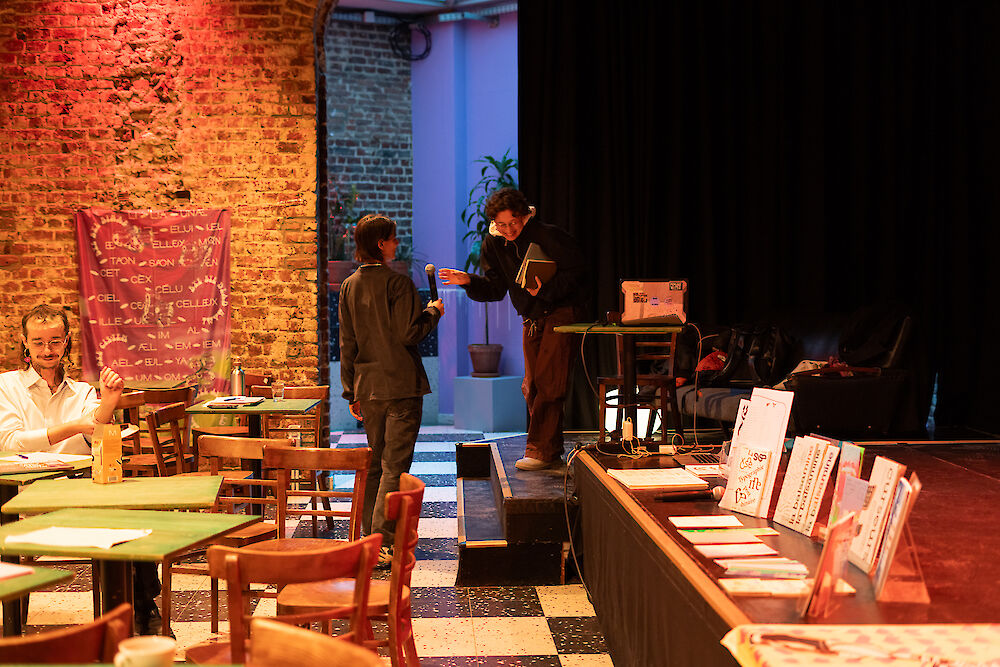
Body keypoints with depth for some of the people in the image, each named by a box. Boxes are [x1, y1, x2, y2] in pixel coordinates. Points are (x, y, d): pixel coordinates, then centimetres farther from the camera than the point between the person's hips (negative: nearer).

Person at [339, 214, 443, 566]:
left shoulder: (349, 286, 9)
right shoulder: (397, 282, -11)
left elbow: (347, 344, 11)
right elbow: (409, 333, -14)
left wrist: (352, 391, 15)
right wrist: (433, 312, 4)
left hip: (368, 388, 6)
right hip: (401, 386, -6)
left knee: (374, 464, 16)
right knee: (395, 465, -5)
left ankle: (370, 535, 20)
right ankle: (383, 543, -8)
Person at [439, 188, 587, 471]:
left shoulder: (548, 236, -16)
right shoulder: (493, 244, 3)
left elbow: (577, 272, -15)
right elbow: (496, 288, 6)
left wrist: (545, 290, -26)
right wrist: (469, 282, -12)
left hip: (561, 312, -7)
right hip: (532, 319, 7)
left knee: (547, 383, -12)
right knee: (532, 387, 8)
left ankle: (542, 450, -8)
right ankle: (550, 451, 17)